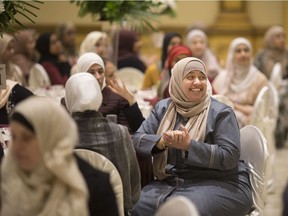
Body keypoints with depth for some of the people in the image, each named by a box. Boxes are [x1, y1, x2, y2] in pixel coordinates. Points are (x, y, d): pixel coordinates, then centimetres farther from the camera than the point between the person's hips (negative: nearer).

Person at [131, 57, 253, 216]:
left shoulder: (220, 112, -3)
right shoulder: (163, 108, 11)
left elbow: (230, 157, -13)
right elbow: (136, 139, 3)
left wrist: (189, 145, -21)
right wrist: (162, 142, -19)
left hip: (220, 185, -4)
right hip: (172, 182, 4)